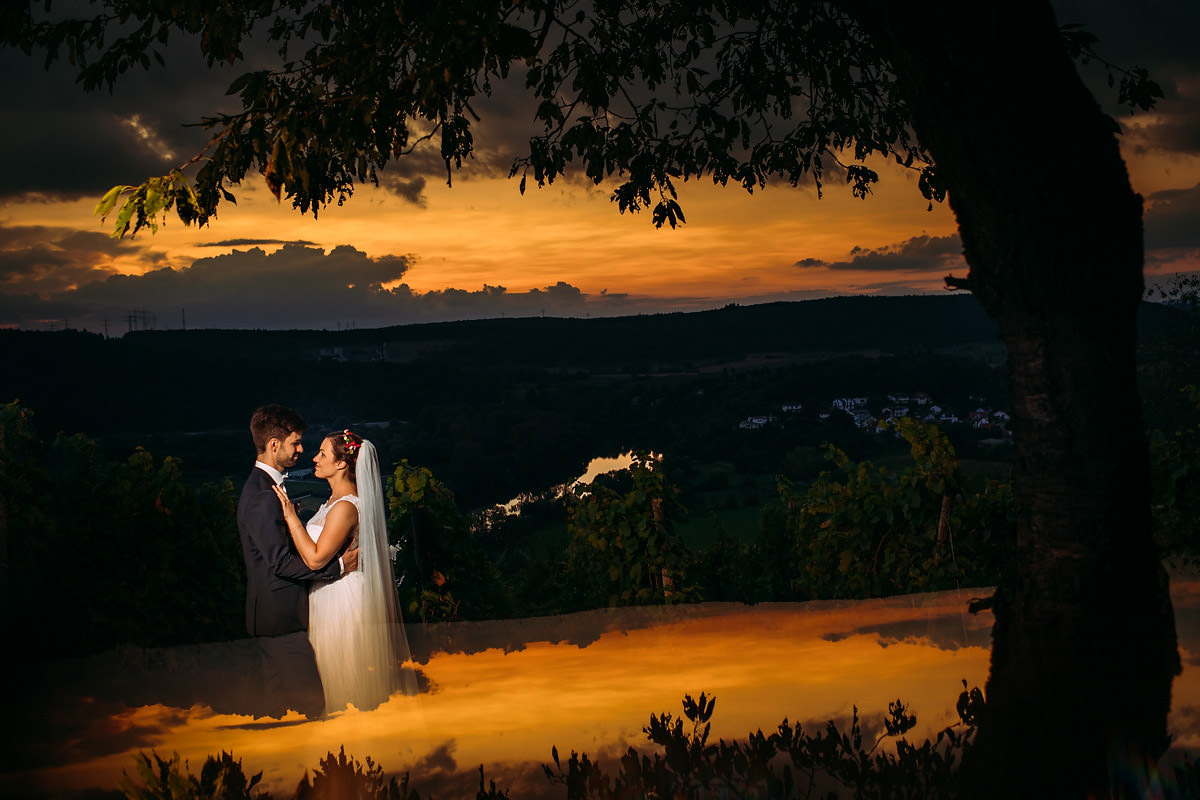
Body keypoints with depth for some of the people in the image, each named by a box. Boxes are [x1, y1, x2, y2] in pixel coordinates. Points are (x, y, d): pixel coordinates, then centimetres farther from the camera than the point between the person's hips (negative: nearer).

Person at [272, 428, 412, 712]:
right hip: (329, 600, 10)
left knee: (346, 684, 0)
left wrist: (291, 517, -20)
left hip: (343, 602, -10)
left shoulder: (345, 506, -21)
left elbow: (316, 558, -25)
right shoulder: (335, 500, 11)